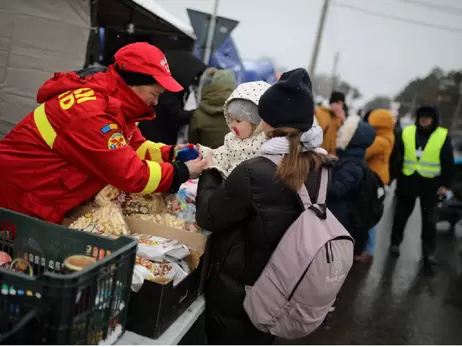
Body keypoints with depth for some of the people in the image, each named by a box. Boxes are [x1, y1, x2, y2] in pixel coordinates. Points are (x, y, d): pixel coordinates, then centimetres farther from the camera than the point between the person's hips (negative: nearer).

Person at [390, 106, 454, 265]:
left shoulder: (443, 136, -5)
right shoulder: (407, 132, 0)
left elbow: (448, 163, -2)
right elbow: (397, 157, 3)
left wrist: (445, 184, -5)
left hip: (430, 183, -2)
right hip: (407, 181, 2)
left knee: (429, 220, 4)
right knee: (401, 215, 13)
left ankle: (428, 252, 12)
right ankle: (395, 243, 30)